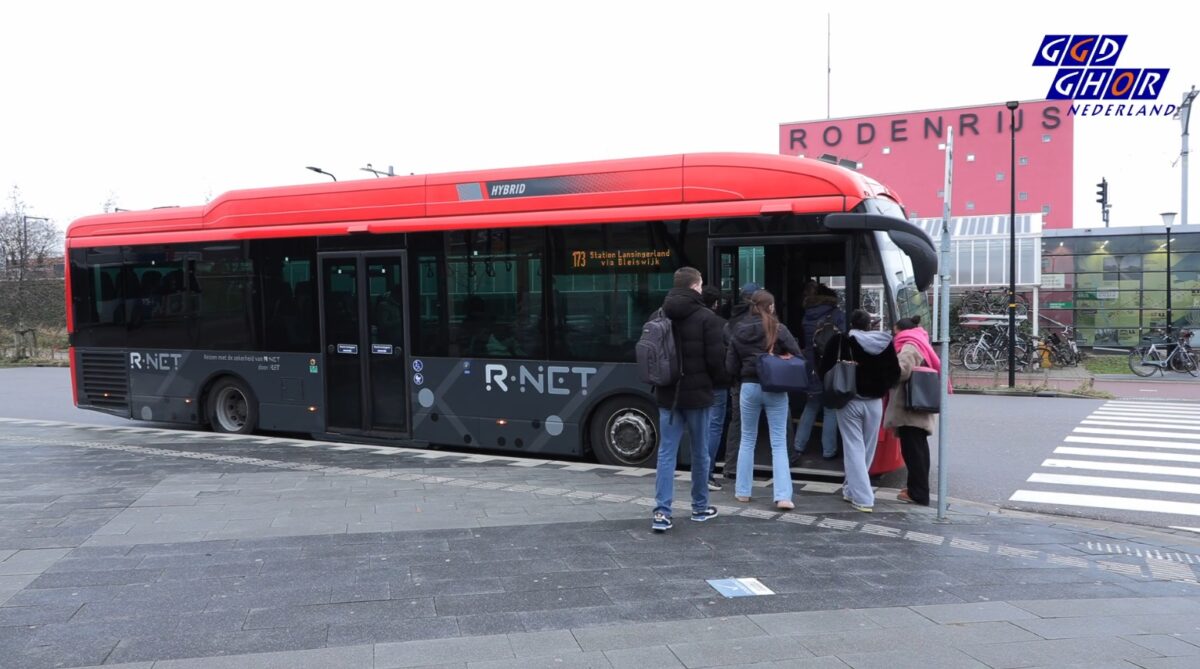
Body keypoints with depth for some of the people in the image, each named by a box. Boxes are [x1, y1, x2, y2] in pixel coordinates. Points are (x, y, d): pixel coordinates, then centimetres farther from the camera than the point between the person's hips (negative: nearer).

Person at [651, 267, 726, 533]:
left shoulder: (659, 316, 3)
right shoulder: (706, 317, -12)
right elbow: (716, 358, -13)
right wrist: (710, 378, 7)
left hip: (667, 394, 4)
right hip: (697, 393, -4)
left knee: (666, 452, 3)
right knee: (699, 453, 11)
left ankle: (662, 512, -4)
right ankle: (700, 508, 24)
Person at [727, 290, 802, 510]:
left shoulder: (739, 331, 1)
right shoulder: (778, 329, -6)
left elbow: (731, 366, 2)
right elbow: (796, 356, -7)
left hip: (749, 387, 2)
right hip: (775, 389, -2)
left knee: (747, 440, 15)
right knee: (779, 443, 2)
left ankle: (742, 491, 19)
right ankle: (783, 496, -5)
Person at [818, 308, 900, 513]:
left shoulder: (840, 341, -8)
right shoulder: (885, 343, 1)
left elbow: (823, 369, -9)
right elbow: (895, 372, 2)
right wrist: (881, 389, 11)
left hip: (849, 402, -3)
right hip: (874, 403, 3)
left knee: (854, 449, 1)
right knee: (867, 449, 16)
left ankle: (862, 498, -5)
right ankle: (852, 489, 29)